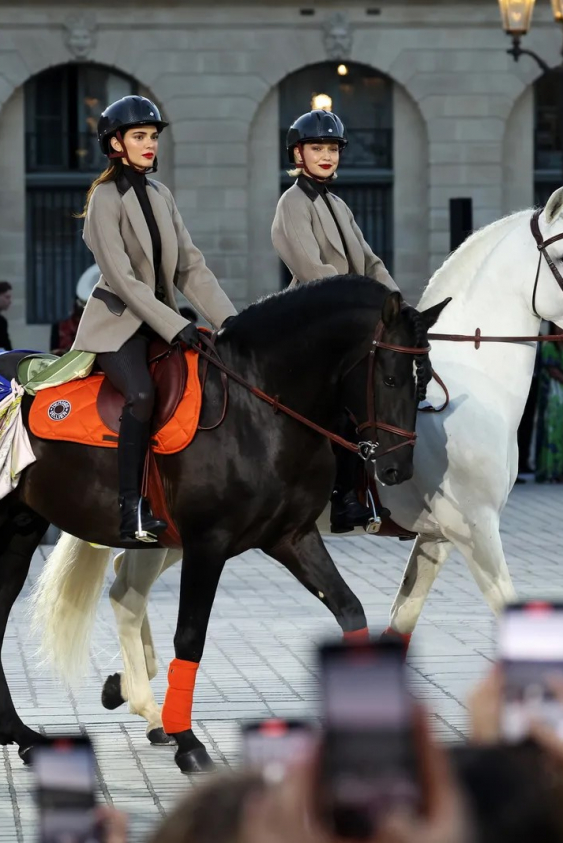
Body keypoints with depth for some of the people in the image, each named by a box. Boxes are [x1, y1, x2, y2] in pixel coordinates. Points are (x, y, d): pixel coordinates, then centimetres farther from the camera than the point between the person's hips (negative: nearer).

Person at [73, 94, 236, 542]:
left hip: (161, 318, 7)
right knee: (143, 394, -30)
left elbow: (190, 265, 8)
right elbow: (121, 277, -17)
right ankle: (132, 512, -30)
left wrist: (226, 316, -5)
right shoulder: (106, 199, -10)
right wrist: (174, 326, -22)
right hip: (118, 321, -7)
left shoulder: (160, 195, 10)